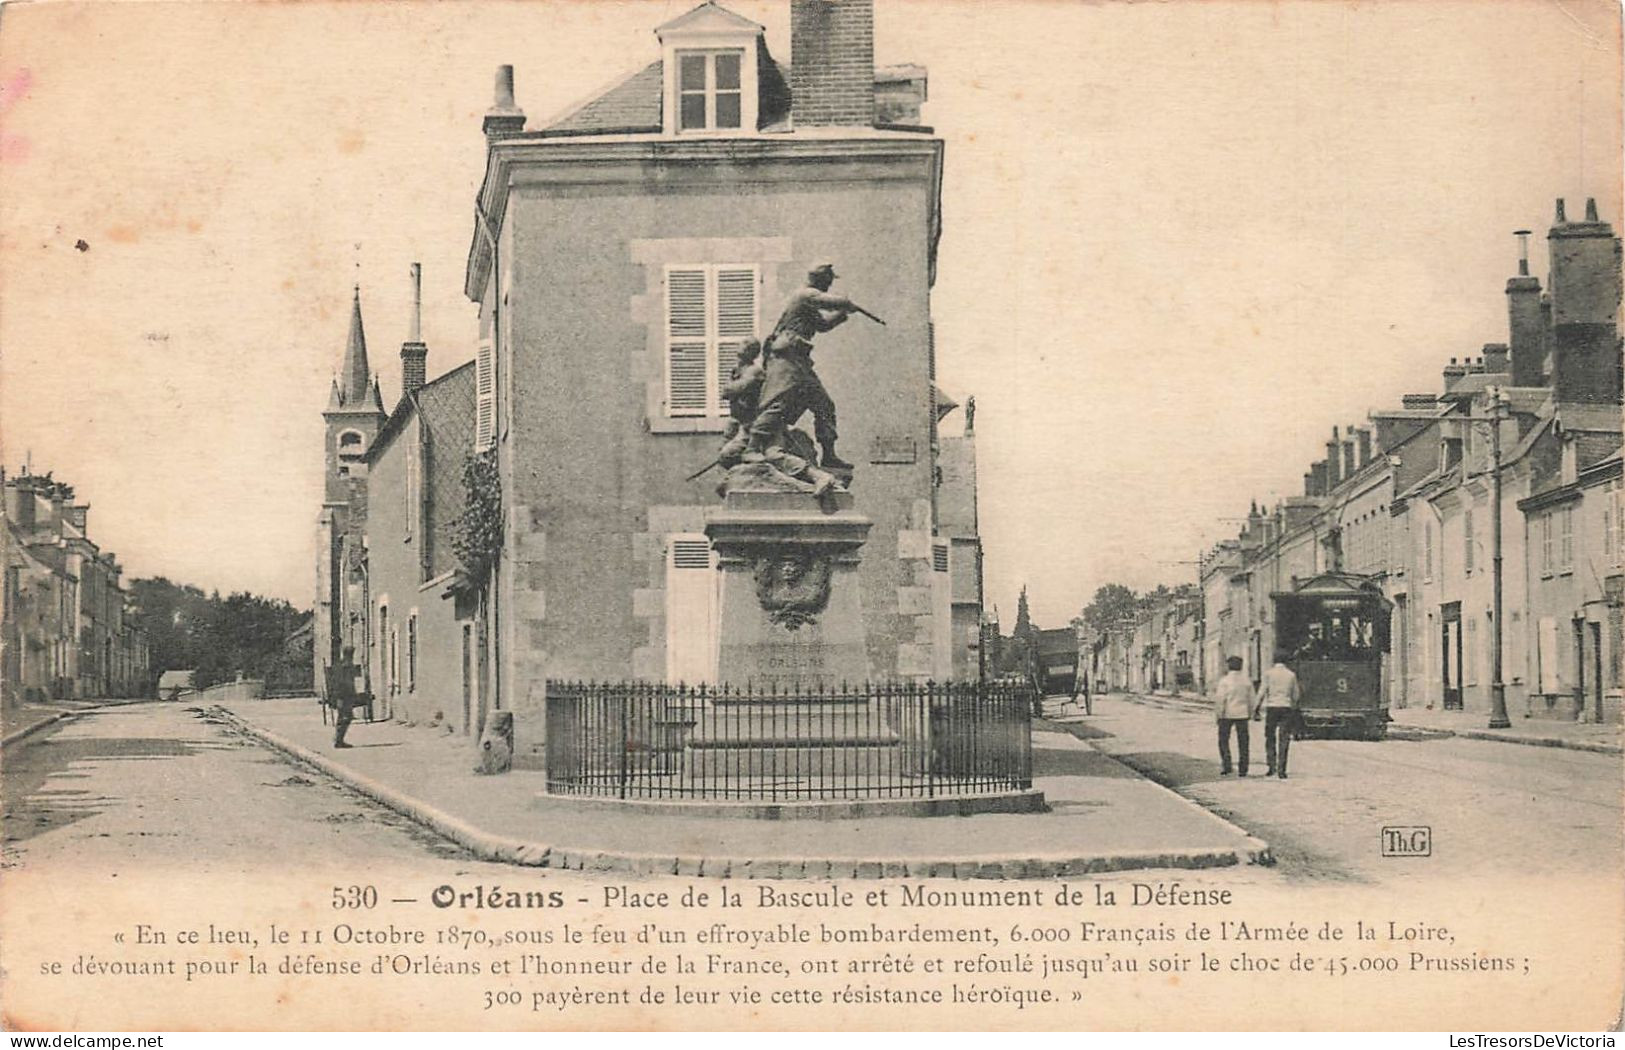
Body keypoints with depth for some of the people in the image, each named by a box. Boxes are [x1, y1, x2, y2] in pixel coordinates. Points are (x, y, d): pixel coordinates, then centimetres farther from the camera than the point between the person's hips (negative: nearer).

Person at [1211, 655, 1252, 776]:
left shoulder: (1224, 681, -8)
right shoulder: (1247, 681, 6)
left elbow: (1220, 699, -12)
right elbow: (1251, 699, 9)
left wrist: (1218, 713, -6)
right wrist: (1250, 713, 18)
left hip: (1227, 714, -3)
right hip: (1242, 714, 3)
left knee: (1223, 740, 6)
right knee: (1243, 742, 6)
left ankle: (1226, 766, -3)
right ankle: (1242, 769, 5)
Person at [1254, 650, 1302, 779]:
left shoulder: (1269, 673, -2)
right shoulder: (1291, 675, 4)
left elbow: (1262, 693, -5)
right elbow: (1296, 695, 9)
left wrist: (1255, 709, -1)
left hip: (1271, 707, -1)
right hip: (1287, 707, 1)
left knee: (1270, 739, 11)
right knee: (1284, 741, 2)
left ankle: (1272, 765, 2)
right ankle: (1281, 770, -2)